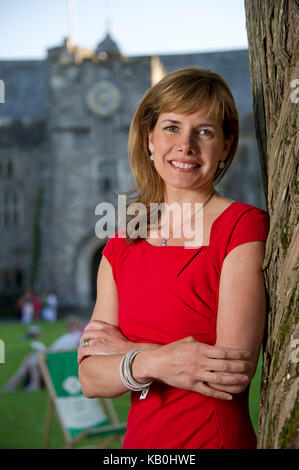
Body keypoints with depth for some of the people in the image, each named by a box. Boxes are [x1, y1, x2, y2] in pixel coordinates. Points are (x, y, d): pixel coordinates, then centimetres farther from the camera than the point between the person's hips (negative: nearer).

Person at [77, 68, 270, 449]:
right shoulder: (120, 247, 3)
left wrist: (124, 349, -9)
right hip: (140, 439, 5)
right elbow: (90, 378, -1)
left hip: (215, 437, -4)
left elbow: (236, 371, -20)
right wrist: (152, 362, -20)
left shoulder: (244, 227, -12)